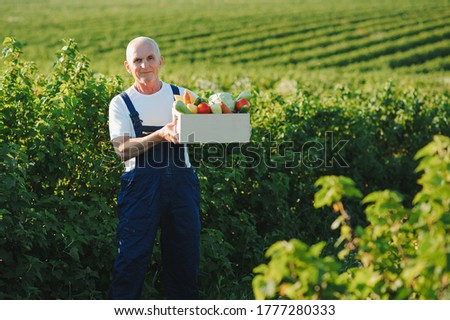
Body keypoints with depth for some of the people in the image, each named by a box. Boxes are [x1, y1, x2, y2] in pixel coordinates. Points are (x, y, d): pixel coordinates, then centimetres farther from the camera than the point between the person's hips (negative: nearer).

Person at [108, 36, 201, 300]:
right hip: (141, 186, -2)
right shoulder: (121, 103, 5)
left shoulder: (182, 96, 12)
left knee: (185, 255, 7)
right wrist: (160, 135, -23)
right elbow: (122, 149, -8)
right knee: (132, 257, -6)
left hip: (181, 183, 2)